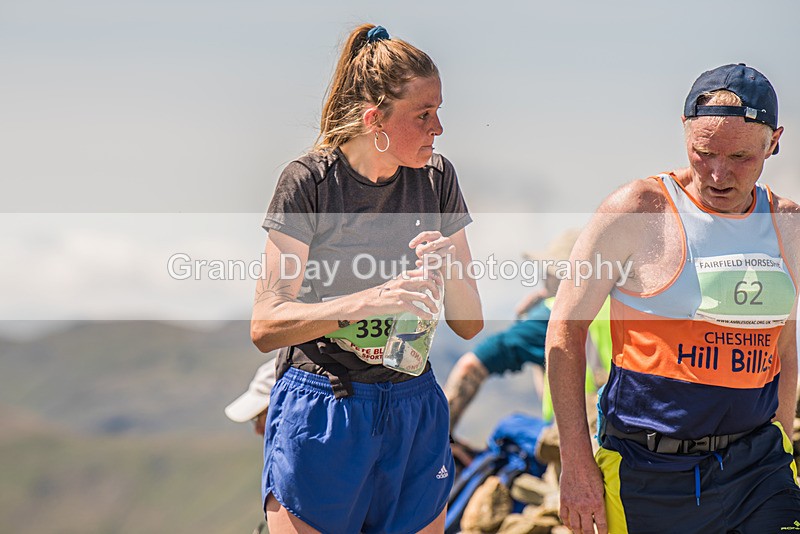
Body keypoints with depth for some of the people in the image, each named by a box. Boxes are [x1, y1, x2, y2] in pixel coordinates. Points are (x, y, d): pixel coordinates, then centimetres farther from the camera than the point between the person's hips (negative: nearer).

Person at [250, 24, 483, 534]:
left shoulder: (436, 178, 3)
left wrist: (448, 271, -16)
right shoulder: (310, 181, -10)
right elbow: (265, 327, -15)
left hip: (414, 412, 4)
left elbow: (470, 324, 6)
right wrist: (372, 300, -28)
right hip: (321, 413, -4)